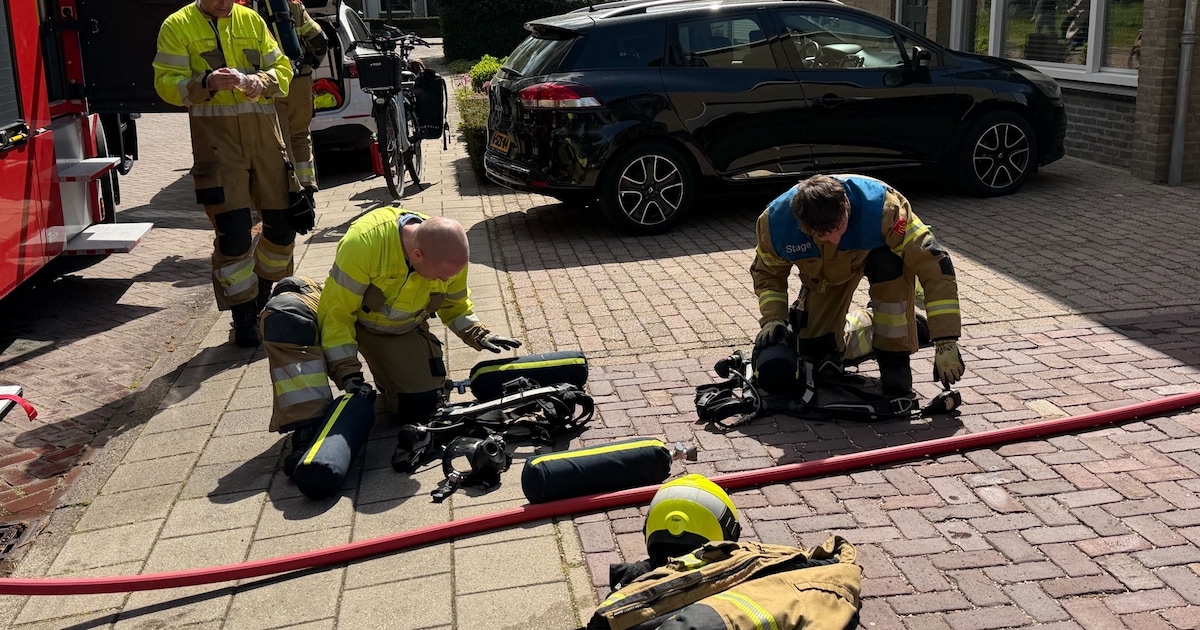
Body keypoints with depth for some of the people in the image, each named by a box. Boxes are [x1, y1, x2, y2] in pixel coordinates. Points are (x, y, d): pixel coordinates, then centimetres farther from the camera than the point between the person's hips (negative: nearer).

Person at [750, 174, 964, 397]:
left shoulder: (881, 206, -43)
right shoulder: (776, 222, -33)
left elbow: (933, 262, -41)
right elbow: (767, 273, -11)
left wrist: (946, 342, -44)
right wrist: (773, 319, -28)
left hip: (879, 252, -2)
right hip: (824, 274, 2)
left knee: (893, 265, -37)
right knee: (812, 349, -8)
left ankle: (894, 360, -18)